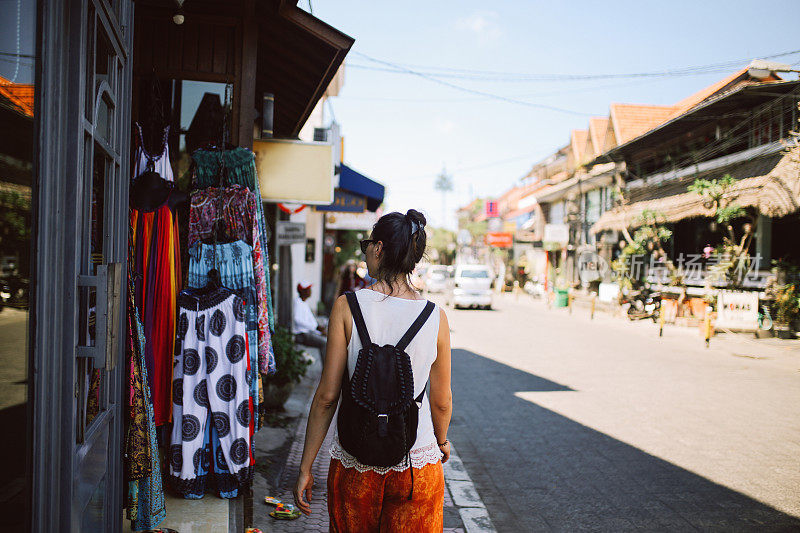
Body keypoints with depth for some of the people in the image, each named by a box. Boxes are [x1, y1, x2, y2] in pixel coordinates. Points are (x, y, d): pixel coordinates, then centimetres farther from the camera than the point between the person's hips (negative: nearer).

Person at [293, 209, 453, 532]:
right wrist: (441, 442, 22)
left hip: (354, 464, 0)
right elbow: (441, 401, 1)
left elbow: (327, 396, -9)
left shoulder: (347, 307, -10)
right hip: (417, 463, 1)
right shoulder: (435, 317, -7)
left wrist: (305, 468, 1)